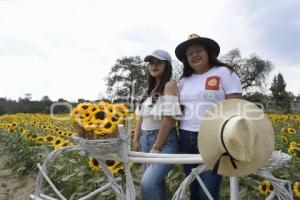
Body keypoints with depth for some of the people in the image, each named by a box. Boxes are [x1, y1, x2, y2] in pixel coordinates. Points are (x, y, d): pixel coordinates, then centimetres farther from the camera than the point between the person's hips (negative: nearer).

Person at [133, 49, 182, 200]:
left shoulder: (170, 86, -10)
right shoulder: (150, 89, 14)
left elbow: (169, 119, -18)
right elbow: (141, 116, 14)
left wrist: (156, 147, -17)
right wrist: (136, 140, 6)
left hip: (164, 140, -7)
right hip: (146, 138, 8)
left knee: (148, 183, -19)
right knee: (157, 182, 15)